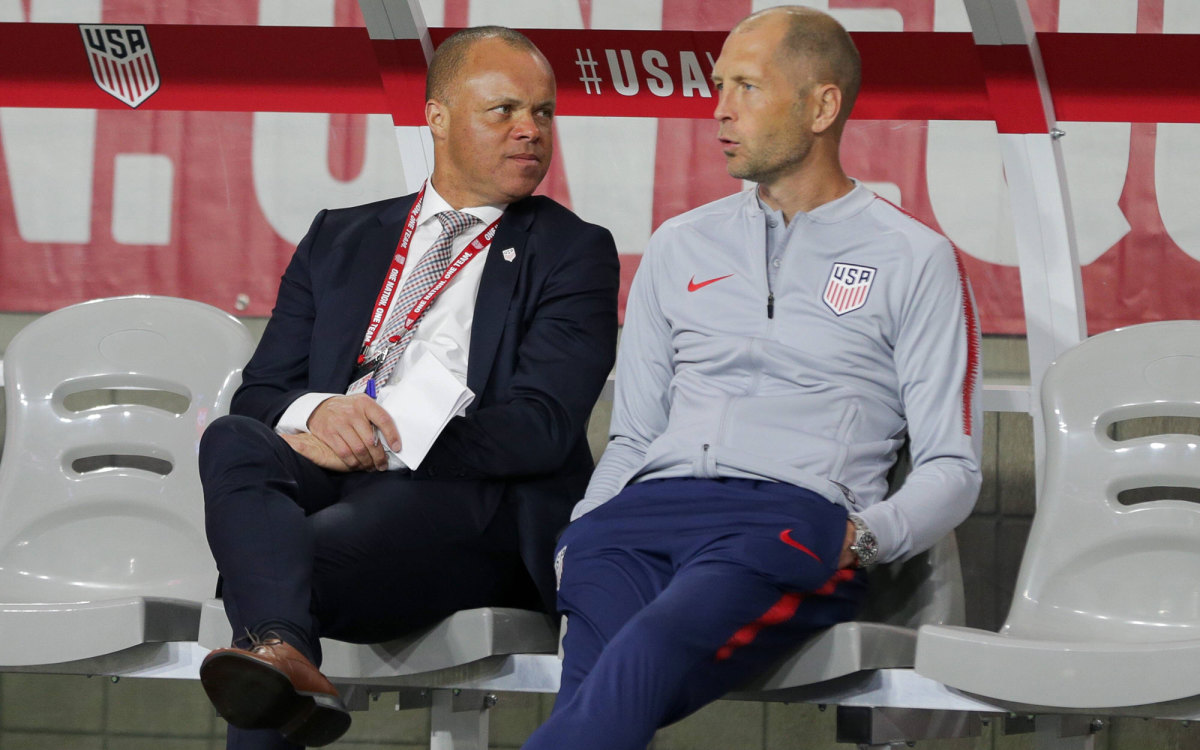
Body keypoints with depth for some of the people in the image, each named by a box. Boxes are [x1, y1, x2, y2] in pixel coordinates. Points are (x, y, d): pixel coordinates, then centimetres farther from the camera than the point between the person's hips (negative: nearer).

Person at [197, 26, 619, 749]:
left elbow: (540, 429, -3)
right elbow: (258, 395, 15)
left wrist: (387, 439, -15)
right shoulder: (342, 240, 24)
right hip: (328, 478, 4)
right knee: (234, 442, -33)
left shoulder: (573, 251, 11)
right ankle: (279, 652, -56)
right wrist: (315, 412, -11)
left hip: (470, 503, -4)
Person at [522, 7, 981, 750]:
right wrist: (579, 535, 5)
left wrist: (864, 536, -13)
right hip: (646, 512, 4)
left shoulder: (914, 260, 13)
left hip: (791, 516, -4)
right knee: (592, 684, -33)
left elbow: (951, 467, 8)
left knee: (648, 653, -37)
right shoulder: (680, 247, 26)